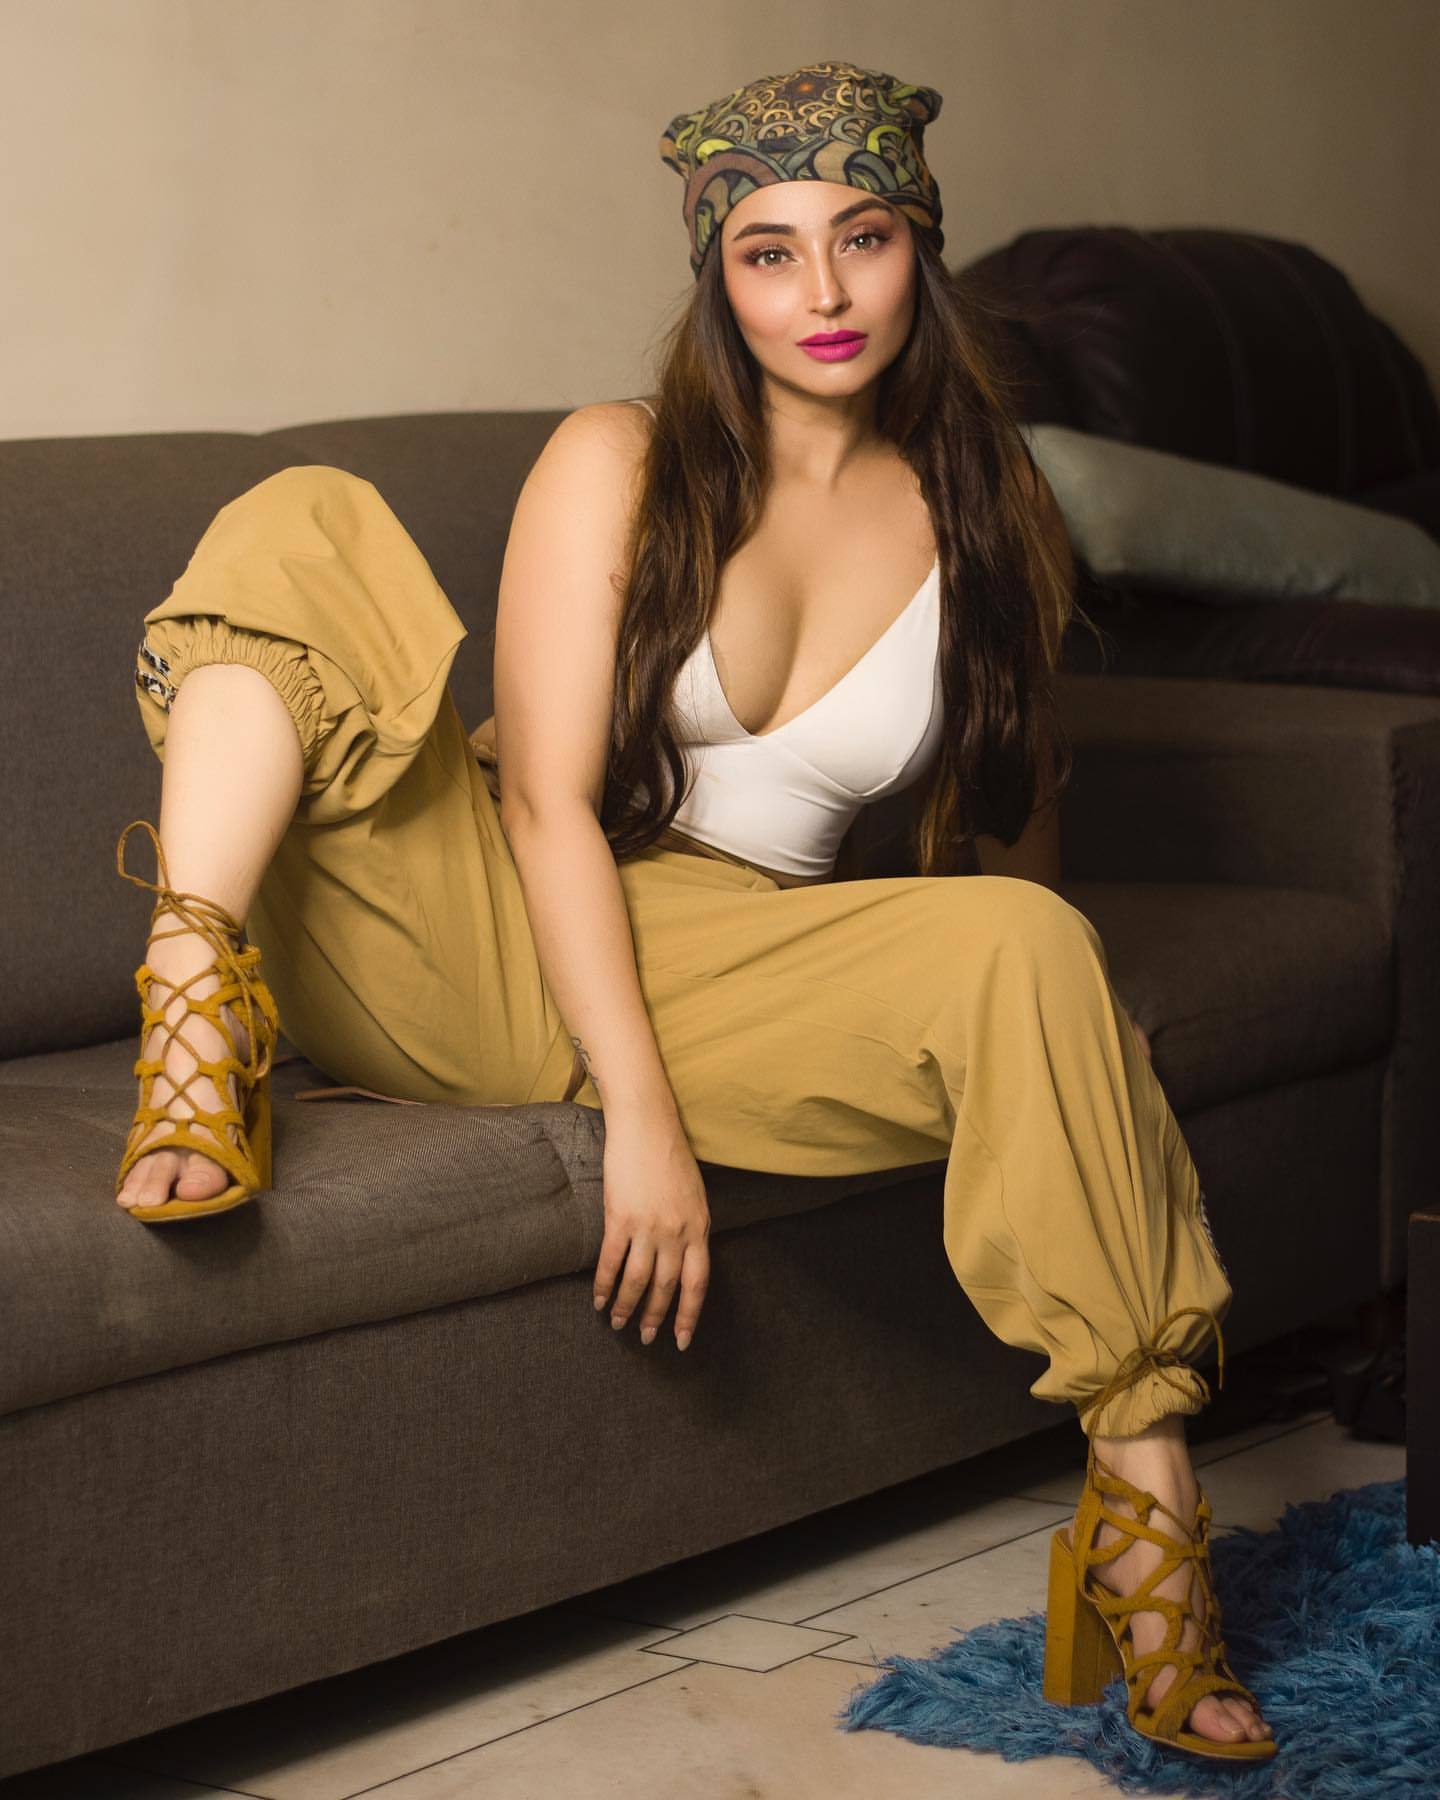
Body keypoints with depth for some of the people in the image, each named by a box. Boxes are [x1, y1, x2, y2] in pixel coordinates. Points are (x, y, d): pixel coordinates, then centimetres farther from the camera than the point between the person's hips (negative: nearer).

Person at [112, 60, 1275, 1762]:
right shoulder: (621, 462, 0)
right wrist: (639, 1114, -21)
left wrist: (1061, 1022, 5)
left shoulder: (977, 521, 9)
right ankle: (196, 1005, -40)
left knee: (1028, 951, -29)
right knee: (303, 523, -20)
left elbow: (991, 823, 21)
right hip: (476, 929, -1)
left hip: (725, 969, 2)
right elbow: (549, 797, -11)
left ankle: (1144, 1512, -29)